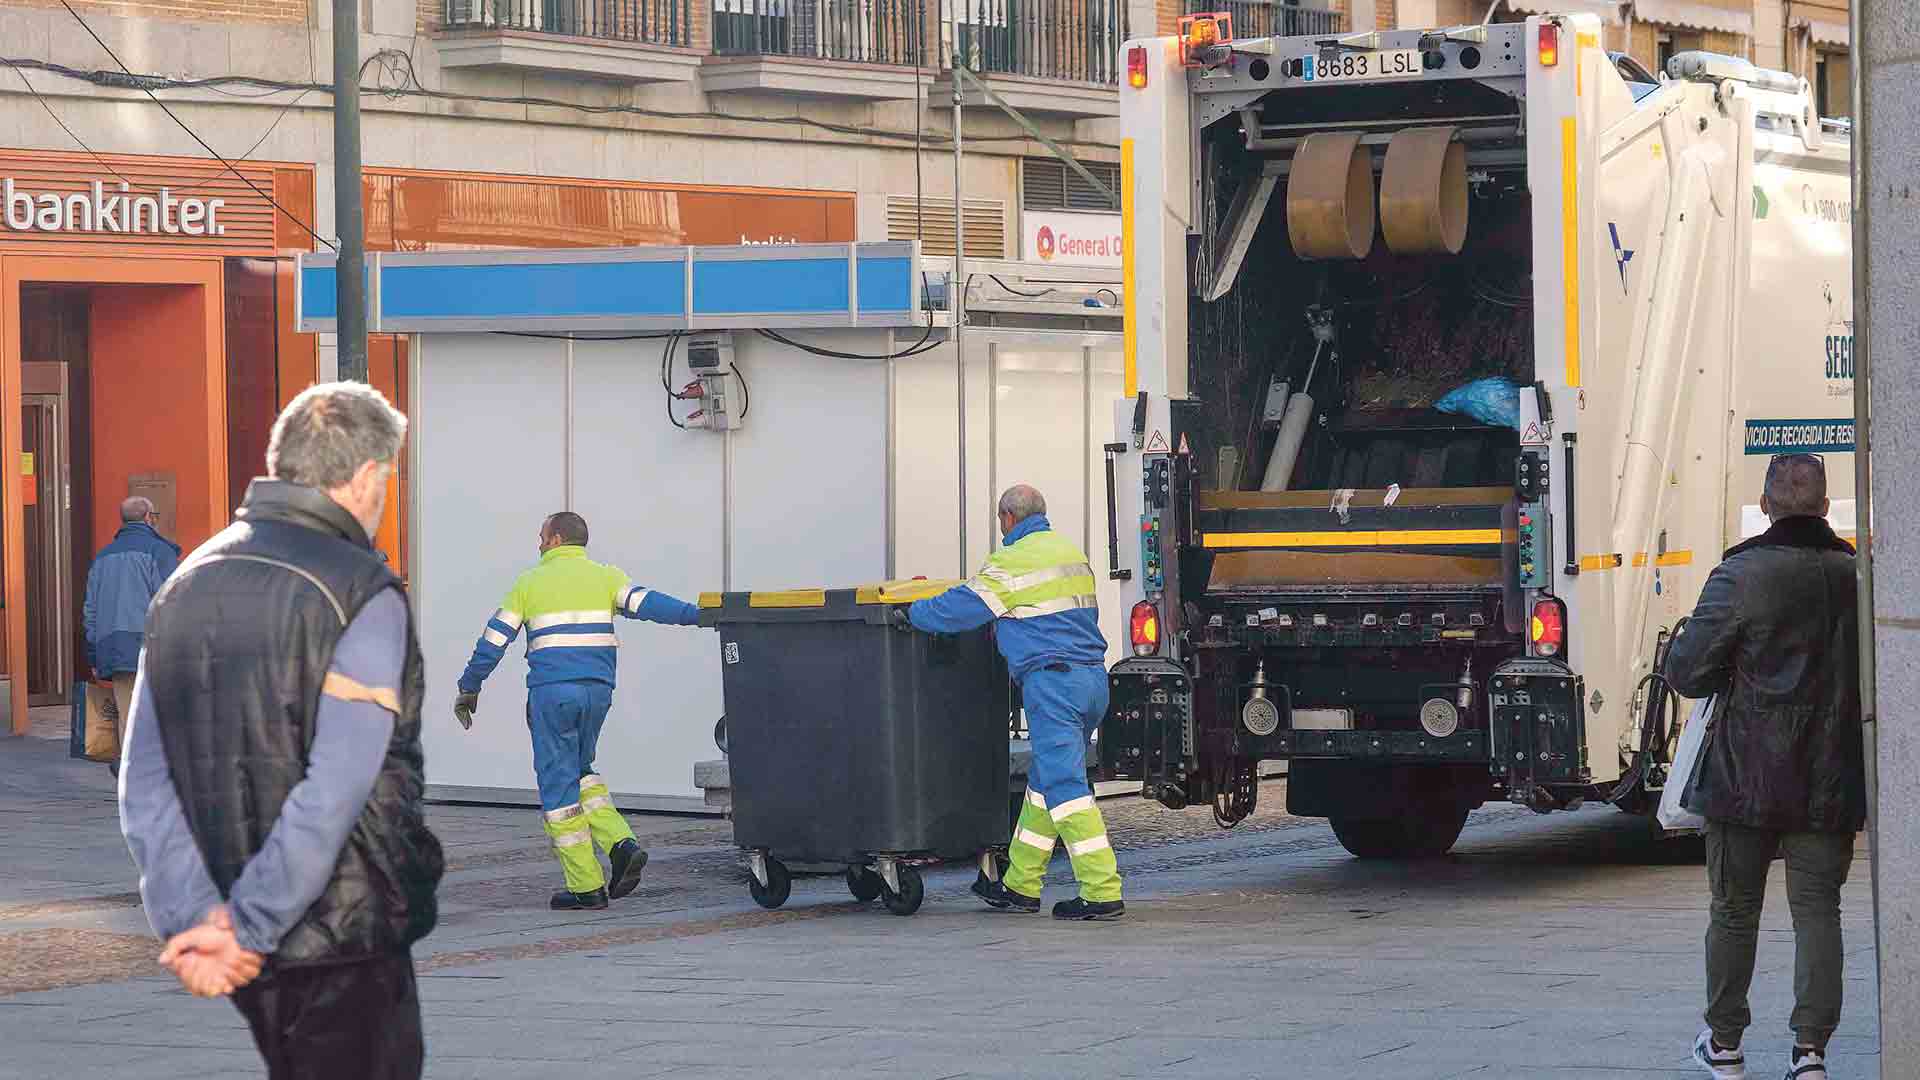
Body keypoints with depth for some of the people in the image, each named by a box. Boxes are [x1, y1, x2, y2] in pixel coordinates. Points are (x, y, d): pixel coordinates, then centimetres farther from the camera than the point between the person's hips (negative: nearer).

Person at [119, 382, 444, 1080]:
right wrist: (247, 929, -20)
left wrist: (192, 918, -10)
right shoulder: (363, 595, -13)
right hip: (344, 943, -7)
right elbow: (337, 791, -23)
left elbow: (143, 784, -1)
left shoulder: (183, 586, 8)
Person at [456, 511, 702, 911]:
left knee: (559, 785, 2)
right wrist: (699, 615, -13)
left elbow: (494, 639, 6)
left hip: (552, 692, -4)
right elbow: (645, 603, -8)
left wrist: (469, 688, 14)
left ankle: (586, 886, -1)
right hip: (598, 690, 4)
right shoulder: (605, 577, 9)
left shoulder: (529, 583, 5)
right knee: (580, 772, 22)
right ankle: (621, 844, 2)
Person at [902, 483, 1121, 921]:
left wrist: (911, 614, 9)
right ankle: (1020, 885, 23)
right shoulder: (1072, 552, 18)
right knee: (1043, 782, 16)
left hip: (1051, 683, -9)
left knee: (1065, 786, -9)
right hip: (1093, 677, 9)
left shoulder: (1010, 563, -7)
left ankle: (1102, 892, -16)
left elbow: (959, 608, -8)